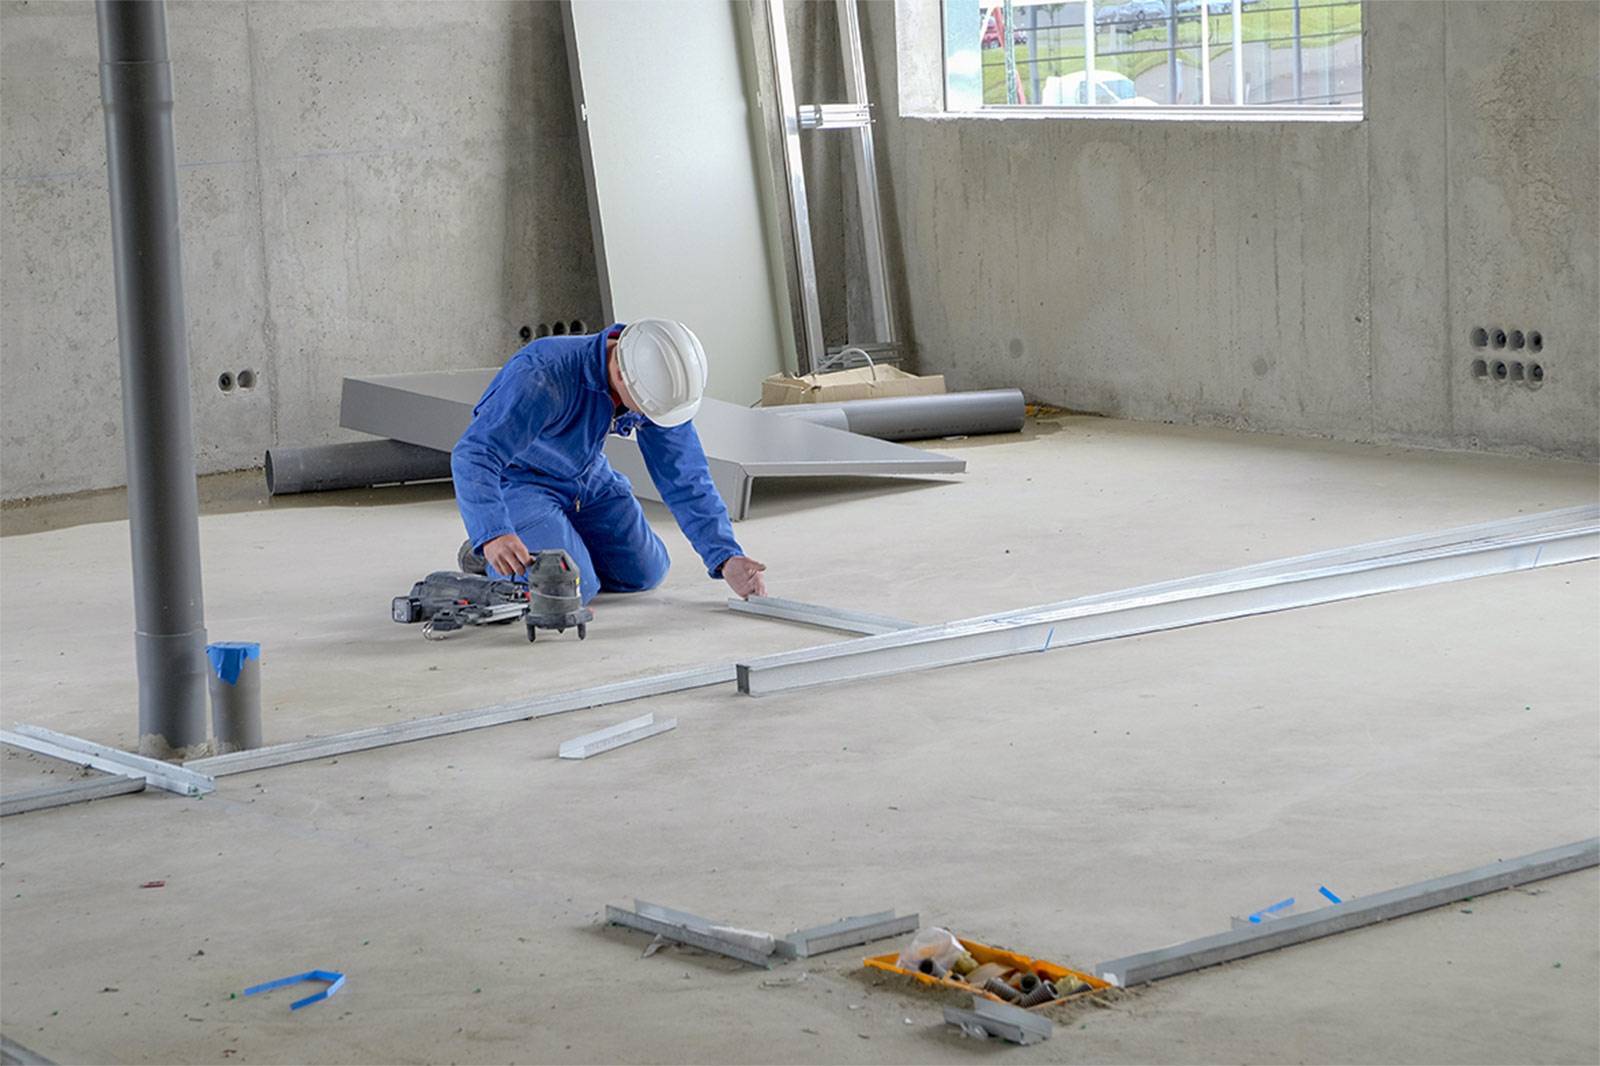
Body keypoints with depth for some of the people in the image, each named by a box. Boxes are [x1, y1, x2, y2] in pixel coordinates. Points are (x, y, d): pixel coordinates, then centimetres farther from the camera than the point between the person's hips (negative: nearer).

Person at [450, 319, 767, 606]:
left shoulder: (657, 384, -17)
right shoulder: (543, 377, -37)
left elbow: (686, 480, -10)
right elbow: (472, 456, -42)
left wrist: (727, 559, -20)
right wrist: (493, 535, -57)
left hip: (585, 477, 6)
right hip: (517, 481, -6)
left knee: (643, 573, 4)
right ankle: (486, 555, 4)